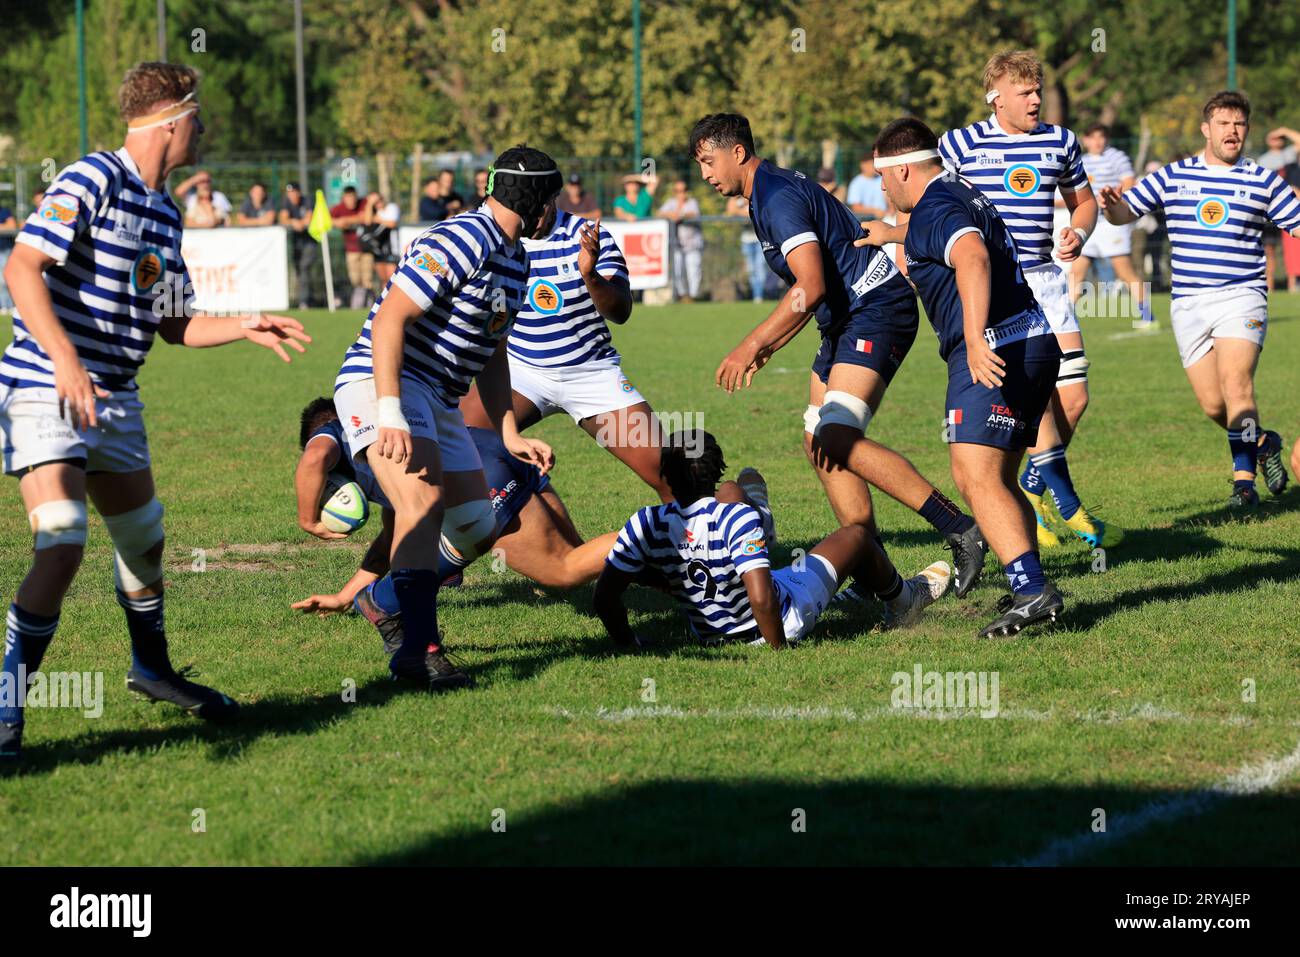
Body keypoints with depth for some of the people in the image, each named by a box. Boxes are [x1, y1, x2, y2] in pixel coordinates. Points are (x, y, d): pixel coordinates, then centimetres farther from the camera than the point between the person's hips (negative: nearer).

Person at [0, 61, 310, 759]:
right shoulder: (91, 181, -14)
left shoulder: (164, 211, 13)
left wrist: (246, 328, 8)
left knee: (143, 540, 20)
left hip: (115, 400, 9)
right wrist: (64, 360, -30)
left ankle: (151, 669, 43)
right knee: (61, 547, -21)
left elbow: (173, 324, 21)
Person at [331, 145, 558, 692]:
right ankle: (419, 647, -40)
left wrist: (509, 436, 17)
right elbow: (389, 319, -22)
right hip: (382, 384, -10)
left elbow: (491, 356, 25)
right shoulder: (463, 242, -17)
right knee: (425, 498, -30)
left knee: (476, 532, 8)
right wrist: (390, 414, -29)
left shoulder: (514, 257, 16)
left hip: (439, 400, 10)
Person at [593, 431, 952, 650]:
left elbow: (604, 597, -22)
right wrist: (778, 647, -23)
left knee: (735, 490, 19)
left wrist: (628, 643, -5)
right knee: (855, 536, 19)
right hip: (784, 622, -5)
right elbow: (762, 599, -40)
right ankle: (903, 600, 49)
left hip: (709, 633, 5)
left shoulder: (646, 525, -22)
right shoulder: (737, 518, -32)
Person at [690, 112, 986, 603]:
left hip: (877, 308, -11)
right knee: (818, 442, 7)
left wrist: (751, 346, -22)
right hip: (847, 321, 11)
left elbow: (810, 287, -25)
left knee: (837, 439, -21)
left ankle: (959, 529, -21)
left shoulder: (778, 195, -15)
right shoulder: (766, 195, 18)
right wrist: (767, 348, 22)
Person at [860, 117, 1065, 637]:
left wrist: (975, 339, -40)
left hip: (994, 354, -10)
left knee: (977, 478, -16)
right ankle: (1029, 589, 15)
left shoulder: (934, 208, -11)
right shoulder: (964, 194, 21)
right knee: (996, 481, 16)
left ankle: (1031, 590, -27)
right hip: (1035, 343, 10)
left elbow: (972, 257, -32)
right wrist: (890, 233, 62)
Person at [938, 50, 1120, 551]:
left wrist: (1078, 233, 1)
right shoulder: (960, 144, -1)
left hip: (1045, 280, 5)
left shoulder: (1060, 142, 9)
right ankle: (1068, 507, -12)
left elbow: (1083, 201, 22)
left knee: (1073, 397, -1)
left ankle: (1032, 490, 21)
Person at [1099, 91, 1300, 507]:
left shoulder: (1263, 181, 7)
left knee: (1236, 383, -24)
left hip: (1241, 297, -3)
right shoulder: (1173, 176, 9)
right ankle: (1262, 444, 30)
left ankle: (1244, 478, -22)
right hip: (1188, 303, 3)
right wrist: (1110, 204, -13)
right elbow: (1124, 213, 9)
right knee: (1213, 405, 2)